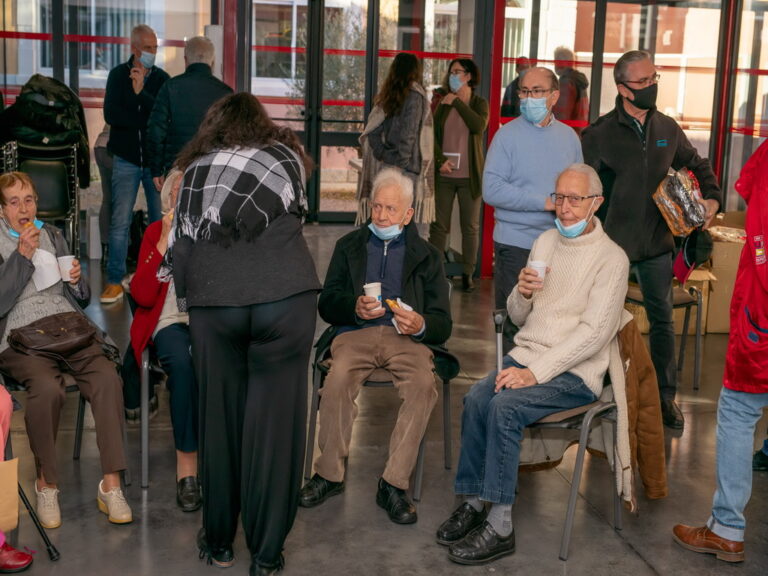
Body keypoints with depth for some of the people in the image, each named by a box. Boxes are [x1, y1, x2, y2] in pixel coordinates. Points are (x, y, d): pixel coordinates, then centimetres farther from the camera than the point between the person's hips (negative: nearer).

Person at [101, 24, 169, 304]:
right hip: (126, 159, -1)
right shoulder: (118, 75, 3)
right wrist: (149, 119, -10)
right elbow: (111, 115, -9)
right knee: (120, 221, -4)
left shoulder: (162, 78, 4)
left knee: (160, 220, 6)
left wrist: (141, 92, -21)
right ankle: (115, 281, 0)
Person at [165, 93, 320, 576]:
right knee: (273, 420, 4)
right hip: (285, 294, -1)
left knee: (219, 417, 13)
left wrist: (188, 297, 25)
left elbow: (179, 243, 16)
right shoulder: (285, 154, 19)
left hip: (213, 299, 1)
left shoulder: (197, 167, 20)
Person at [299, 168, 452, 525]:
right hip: (356, 332, 0)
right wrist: (355, 308, -11)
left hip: (406, 336, 0)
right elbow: (327, 305, 12)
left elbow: (442, 324, 9)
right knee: (338, 379, -33)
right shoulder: (349, 246, 22)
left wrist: (420, 325, -15)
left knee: (424, 385, -33)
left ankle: (393, 484, -25)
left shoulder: (427, 255, 18)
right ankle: (329, 473, -17)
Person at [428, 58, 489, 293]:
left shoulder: (479, 103, 4)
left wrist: (457, 102, -10)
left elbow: (479, 126, -17)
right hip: (444, 174, 1)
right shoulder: (442, 103, 9)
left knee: (470, 227, 4)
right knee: (439, 225, 2)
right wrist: (440, 160, -10)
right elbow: (432, 134, 3)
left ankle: (468, 275, 12)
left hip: (469, 175, -1)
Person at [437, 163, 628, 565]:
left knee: (505, 406, -29)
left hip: (574, 371, -5)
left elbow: (594, 332, -16)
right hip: (527, 353, 6)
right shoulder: (545, 242, 14)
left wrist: (536, 372, -22)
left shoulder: (611, 258, -6)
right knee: (476, 398, -22)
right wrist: (522, 293, -7)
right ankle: (473, 504, -13)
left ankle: (500, 526, -21)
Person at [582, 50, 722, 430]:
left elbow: (697, 165, 17)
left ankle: (665, 396, 24)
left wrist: (712, 198, 1)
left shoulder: (667, 128, 3)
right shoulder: (600, 134, -10)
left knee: (663, 320, 11)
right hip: (613, 242, -4)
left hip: (657, 241, 4)